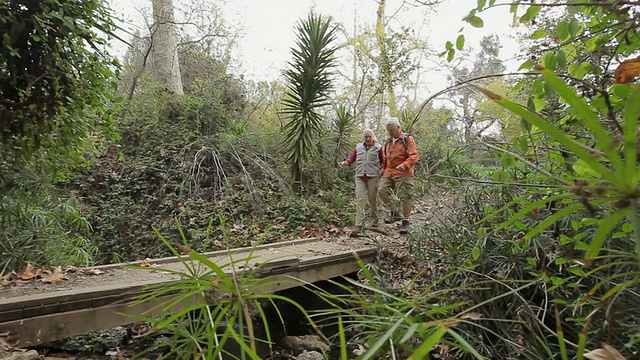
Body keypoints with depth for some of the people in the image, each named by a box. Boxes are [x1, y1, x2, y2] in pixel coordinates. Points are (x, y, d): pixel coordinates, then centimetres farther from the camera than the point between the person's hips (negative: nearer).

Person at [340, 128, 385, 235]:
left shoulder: (378, 147, 7)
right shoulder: (358, 147, 13)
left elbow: (383, 161, 12)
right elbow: (352, 158, 12)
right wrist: (346, 162, -7)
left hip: (372, 176, -1)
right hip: (360, 176, 1)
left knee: (372, 198, 6)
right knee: (359, 199, -8)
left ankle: (374, 220, 29)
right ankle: (358, 225, -10)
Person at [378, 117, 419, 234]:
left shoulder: (407, 139, -4)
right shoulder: (388, 142, 17)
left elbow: (414, 156, -13)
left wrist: (404, 165, -28)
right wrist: (383, 168, 14)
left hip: (403, 173, -6)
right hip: (388, 173, 6)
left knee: (405, 198, -3)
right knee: (381, 191, -10)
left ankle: (405, 222, 9)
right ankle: (394, 213, 7)